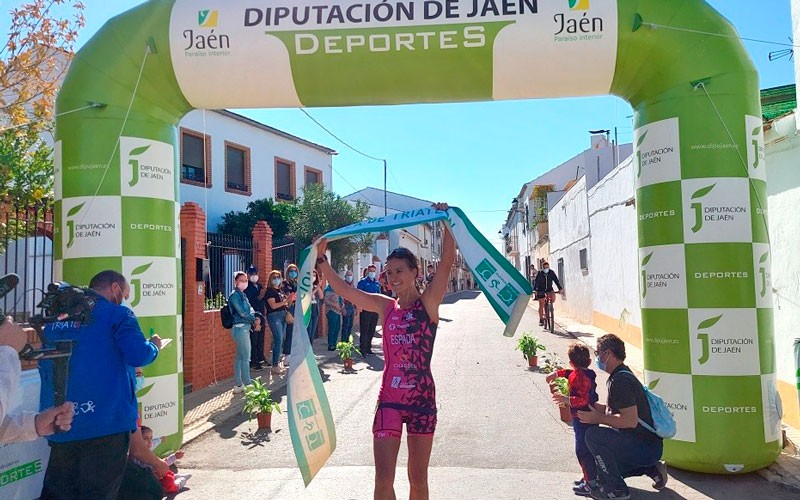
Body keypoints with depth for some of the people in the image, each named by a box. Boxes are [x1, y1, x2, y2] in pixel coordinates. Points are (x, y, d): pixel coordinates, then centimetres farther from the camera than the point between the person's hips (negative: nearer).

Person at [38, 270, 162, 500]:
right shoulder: (117, 313, -5)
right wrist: (154, 345, 6)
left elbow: (44, 366, 24)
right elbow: (139, 355, -18)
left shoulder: (56, 318, 16)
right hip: (106, 421, -6)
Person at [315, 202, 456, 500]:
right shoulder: (385, 306, 4)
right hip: (389, 399, 2)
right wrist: (321, 258, -2)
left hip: (422, 399, -2)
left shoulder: (429, 302, -4)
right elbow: (342, 289, 3)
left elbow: (447, 261, -17)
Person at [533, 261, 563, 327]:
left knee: (553, 297, -29)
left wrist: (560, 288, -18)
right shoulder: (539, 273, -11)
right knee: (541, 305, 0)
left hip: (549, 289, 1)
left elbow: (556, 280, -8)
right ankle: (541, 320, 12)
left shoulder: (552, 273, -7)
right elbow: (536, 282, -14)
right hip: (541, 290, -1)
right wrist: (535, 290, -25)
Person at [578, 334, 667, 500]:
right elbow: (611, 409, 15)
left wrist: (598, 419, -20)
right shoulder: (621, 374, 10)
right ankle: (652, 469, 18)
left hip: (645, 447, -11)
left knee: (593, 435, -23)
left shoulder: (620, 380, -23)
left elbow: (630, 420, -30)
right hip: (648, 447, 11)